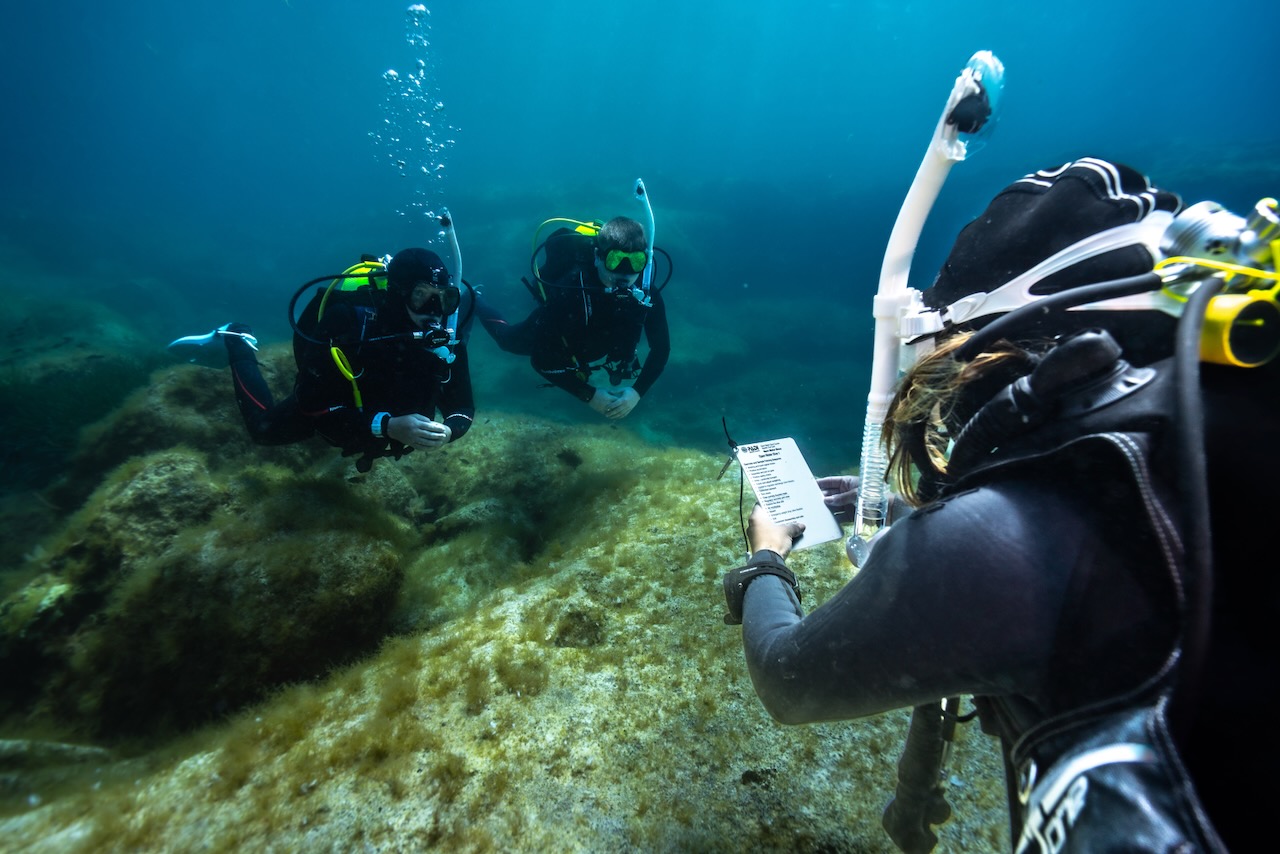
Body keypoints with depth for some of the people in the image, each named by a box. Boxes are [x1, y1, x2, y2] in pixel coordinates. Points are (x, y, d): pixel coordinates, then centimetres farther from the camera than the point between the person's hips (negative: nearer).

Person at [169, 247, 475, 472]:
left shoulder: (447, 335, -29)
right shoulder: (350, 321, -40)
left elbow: (463, 407, -21)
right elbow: (313, 407, -38)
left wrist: (448, 430, -45)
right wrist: (387, 427, -50)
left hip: (390, 416, 4)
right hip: (323, 404, -3)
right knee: (264, 429, 22)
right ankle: (236, 342, 37)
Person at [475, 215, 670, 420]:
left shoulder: (647, 294, -36)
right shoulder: (568, 289, -46)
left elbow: (661, 347, -23)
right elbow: (540, 358, -40)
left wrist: (637, 391, -37)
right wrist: (589, 395, -41)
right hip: (548, 328, -2)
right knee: (508, 340, 28)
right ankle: (472, 301, 55)